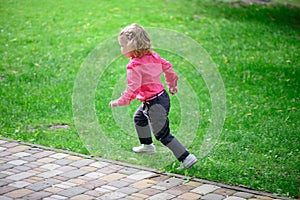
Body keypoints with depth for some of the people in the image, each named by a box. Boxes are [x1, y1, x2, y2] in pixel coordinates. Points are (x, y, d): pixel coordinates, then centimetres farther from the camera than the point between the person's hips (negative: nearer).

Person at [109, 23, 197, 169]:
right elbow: (167, 67, 14)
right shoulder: (153, 56, 2)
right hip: (162, 96, 10)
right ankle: (147, 146, 46)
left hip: (155, 104, -10)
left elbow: (132, 89, -26)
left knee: (163, 135, -3)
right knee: (139, 117, 30)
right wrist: (172, 84, 27)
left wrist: (119, 102, -15)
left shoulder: (134, 67, -23)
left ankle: (187, 158, -4)